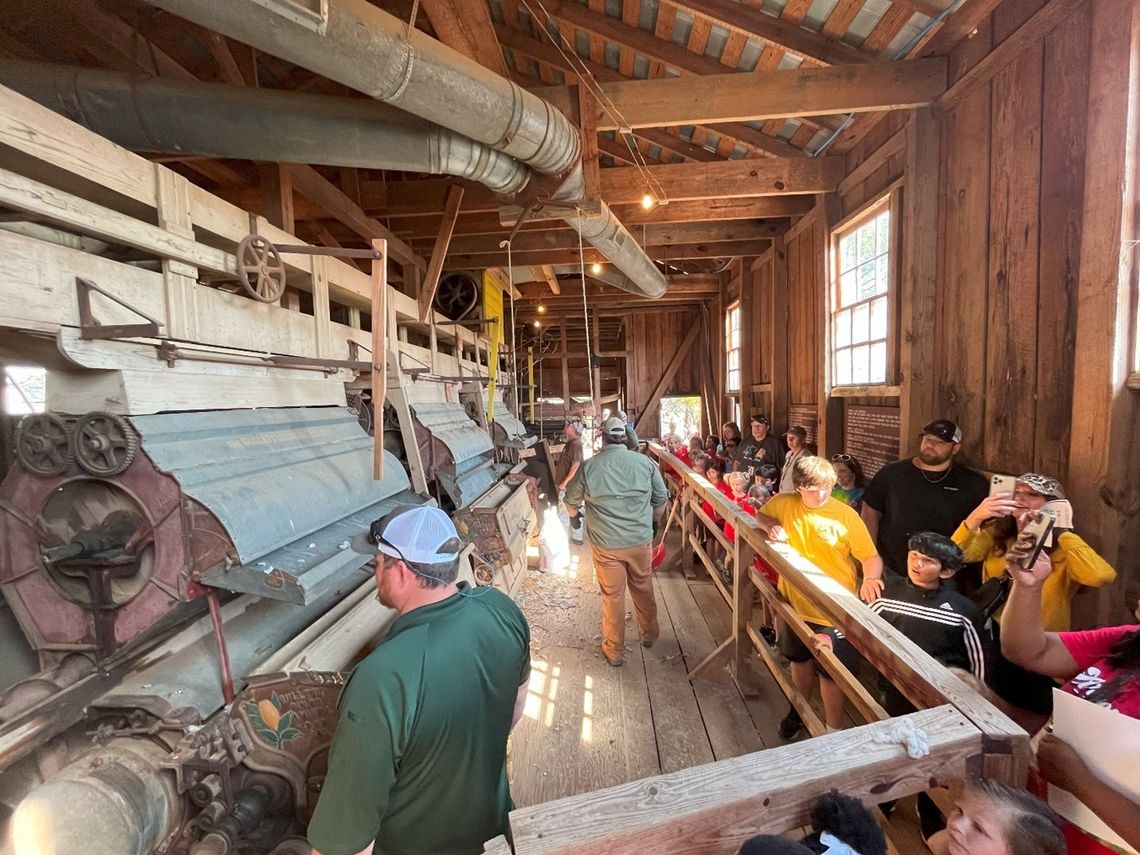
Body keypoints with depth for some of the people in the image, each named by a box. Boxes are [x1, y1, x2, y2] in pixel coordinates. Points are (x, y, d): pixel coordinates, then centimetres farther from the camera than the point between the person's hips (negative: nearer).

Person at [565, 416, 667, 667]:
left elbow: (571, 506, 1)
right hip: (641, 542, 2)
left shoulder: (588, 467, -11)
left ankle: (615, 651, 28)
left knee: (612, 596, 13)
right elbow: (660, 501, 3)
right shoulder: (645, 462, -7)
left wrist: (579, 512, 25)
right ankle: (649, 635, 45)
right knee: (644, 589, 23)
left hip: (606, 545, -2)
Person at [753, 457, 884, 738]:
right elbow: (761, 515, 11)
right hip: (796, 602, 4)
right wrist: (770, 526, -12)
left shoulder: (846, 516, -16)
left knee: (831, 673, 11)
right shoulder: (785, 503, -9)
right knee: (800, 660, 26)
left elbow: (871, 556, -12)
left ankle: (834, 731, 33)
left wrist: (870, 579, -33)